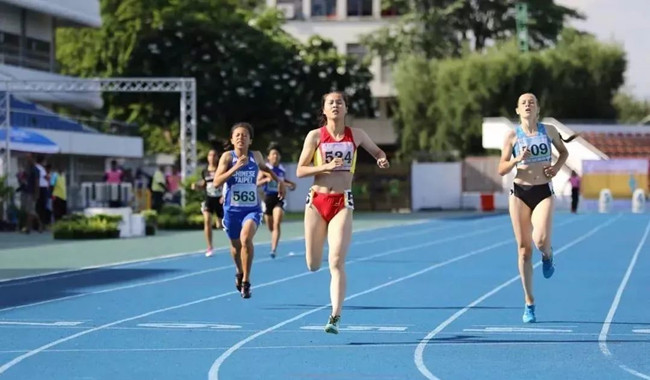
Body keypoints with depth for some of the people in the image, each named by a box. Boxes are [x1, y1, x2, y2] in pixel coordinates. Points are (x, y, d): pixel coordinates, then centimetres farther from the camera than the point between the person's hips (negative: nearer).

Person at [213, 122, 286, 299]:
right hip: (232, 209, 0)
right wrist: (235, 167, -26)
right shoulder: (227, 157, -8)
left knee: (246, 238, -27)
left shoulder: (256, 156, 0)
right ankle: (239, 272, 50)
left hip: (252, 209, 0)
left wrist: (279, 180, 14)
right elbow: (216, 182, -18)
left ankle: (246, 281, -17)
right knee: (236, 245, 17)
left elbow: (265, 168, 25)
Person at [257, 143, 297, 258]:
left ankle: (273, 250, -21)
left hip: (279, 198, 0)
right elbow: (257, 183, -8)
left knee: (277, 224, -17)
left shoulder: (282, 169, 4)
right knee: (270, 227, 13)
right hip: (268, 198, 0)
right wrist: (266, 180, -26)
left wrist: (290, 184, 4)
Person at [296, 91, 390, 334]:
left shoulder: (356, 135, 4)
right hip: (317, 201, 1)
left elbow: (377, 151, 21)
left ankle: (335, 317, -16)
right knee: (313, 265, 6)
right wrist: (326, 166, -17)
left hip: (342, 202, -1)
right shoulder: (315, 136, 0)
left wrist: (382, 159, -2)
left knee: (337, 263, -13)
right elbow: (300, 171, -2)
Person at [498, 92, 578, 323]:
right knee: (524, 250, 1)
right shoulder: (512, 136, 2)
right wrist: (518, 159, -16)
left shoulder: (549, 131, 5)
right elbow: (501, 169, 2)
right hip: (520, 193, 0)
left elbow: (563, 152, 21)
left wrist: (557, 167, 1)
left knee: (541, 240, -23)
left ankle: (547, 256, 17)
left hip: (543, 192, 0)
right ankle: (529, 304, 9)